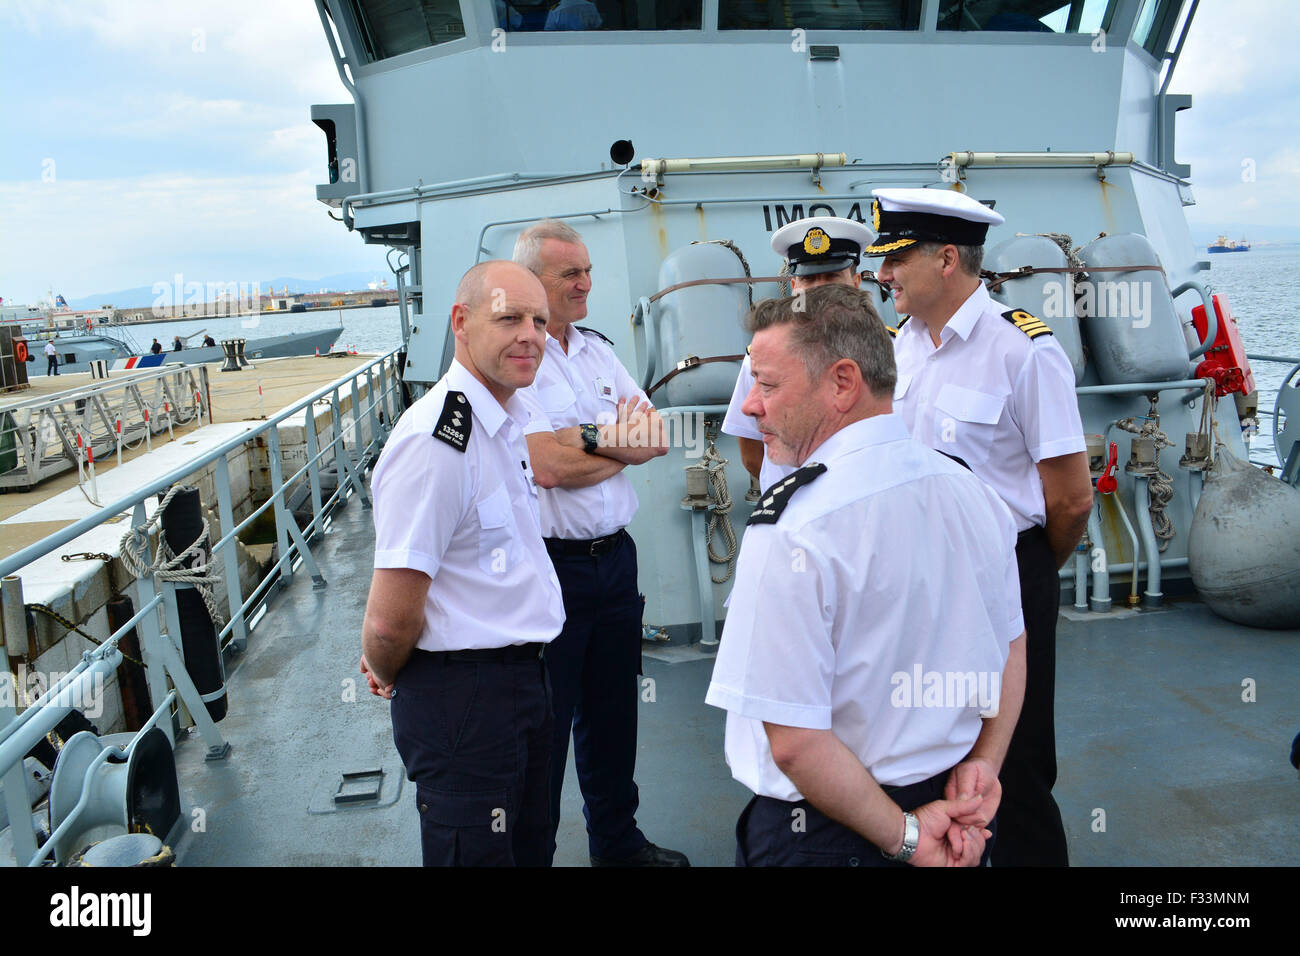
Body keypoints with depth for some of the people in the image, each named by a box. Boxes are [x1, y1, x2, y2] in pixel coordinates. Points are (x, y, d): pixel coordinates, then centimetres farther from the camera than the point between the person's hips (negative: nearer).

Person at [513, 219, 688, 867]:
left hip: (615, 556, 7)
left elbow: (656, 438, 6)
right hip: (549, 565, -7)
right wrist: (623, 442, -6)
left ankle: (618, 842, 38)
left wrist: (591, 438, -14)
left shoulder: (598, 350, 12)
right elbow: (548, 467, -22)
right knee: (544, 724, 6)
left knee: (613, 712, 20)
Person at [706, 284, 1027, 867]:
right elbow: (1012, 647, 10)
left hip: (821, 837, -7)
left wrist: (903, 835, -15)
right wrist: (983, 765, 3)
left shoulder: (793, 529, -26)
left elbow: (794, 741, -26)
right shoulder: (972, 492, -1)